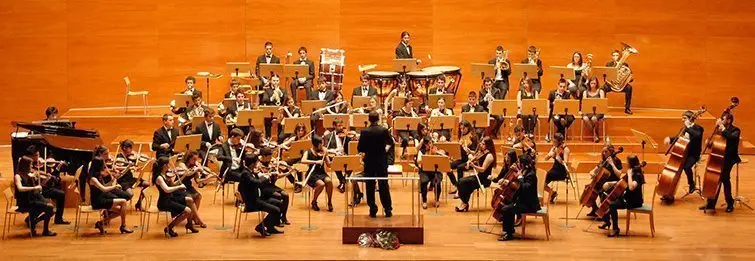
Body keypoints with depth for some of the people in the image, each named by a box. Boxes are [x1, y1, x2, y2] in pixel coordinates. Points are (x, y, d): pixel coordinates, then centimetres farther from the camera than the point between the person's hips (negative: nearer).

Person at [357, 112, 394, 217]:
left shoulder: (364, 132, -10)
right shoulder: (384, 130, -9)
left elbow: (360, 148, -7)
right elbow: (391, 143, 5)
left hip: (369, 162, 0)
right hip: (382, 162, 0)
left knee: (370, 186, 8)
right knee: (384, 185, 7)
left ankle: (373, 210, 9)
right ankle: (388, 210, 8)